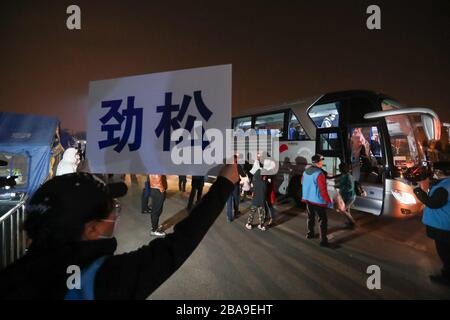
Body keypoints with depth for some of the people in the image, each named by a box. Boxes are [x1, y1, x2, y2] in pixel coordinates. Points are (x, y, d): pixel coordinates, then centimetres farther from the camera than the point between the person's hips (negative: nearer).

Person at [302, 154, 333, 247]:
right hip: (318, 201, -8)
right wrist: (328, 201, -15)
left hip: (308, 199, 8)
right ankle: (323, 240, 4)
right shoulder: (319, 174, -22)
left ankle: (310, 234, 35)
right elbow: (323, 189, -23)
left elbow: (303, 184, 14)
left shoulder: (306, 171, 3)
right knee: (323, 220, 2)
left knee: (311, 217, 22)